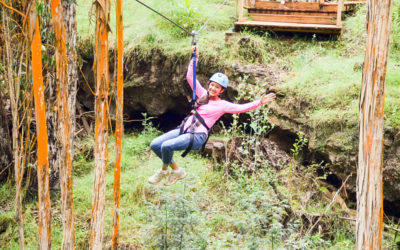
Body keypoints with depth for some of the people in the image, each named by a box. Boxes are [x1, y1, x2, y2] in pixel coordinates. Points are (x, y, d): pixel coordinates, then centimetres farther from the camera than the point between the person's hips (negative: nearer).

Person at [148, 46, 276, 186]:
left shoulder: (223, 105, 0)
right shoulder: (203, 94, 15)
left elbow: (241, 108, -12)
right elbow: (190, 78, 17)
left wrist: (260, 102, -24)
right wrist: (195, 59, 10)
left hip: (198, 136, -7)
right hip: (184, 129, 7)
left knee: (166, 146, -27)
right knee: (155, 145, -5)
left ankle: (164, 170, 3)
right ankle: (176, 170, 10)